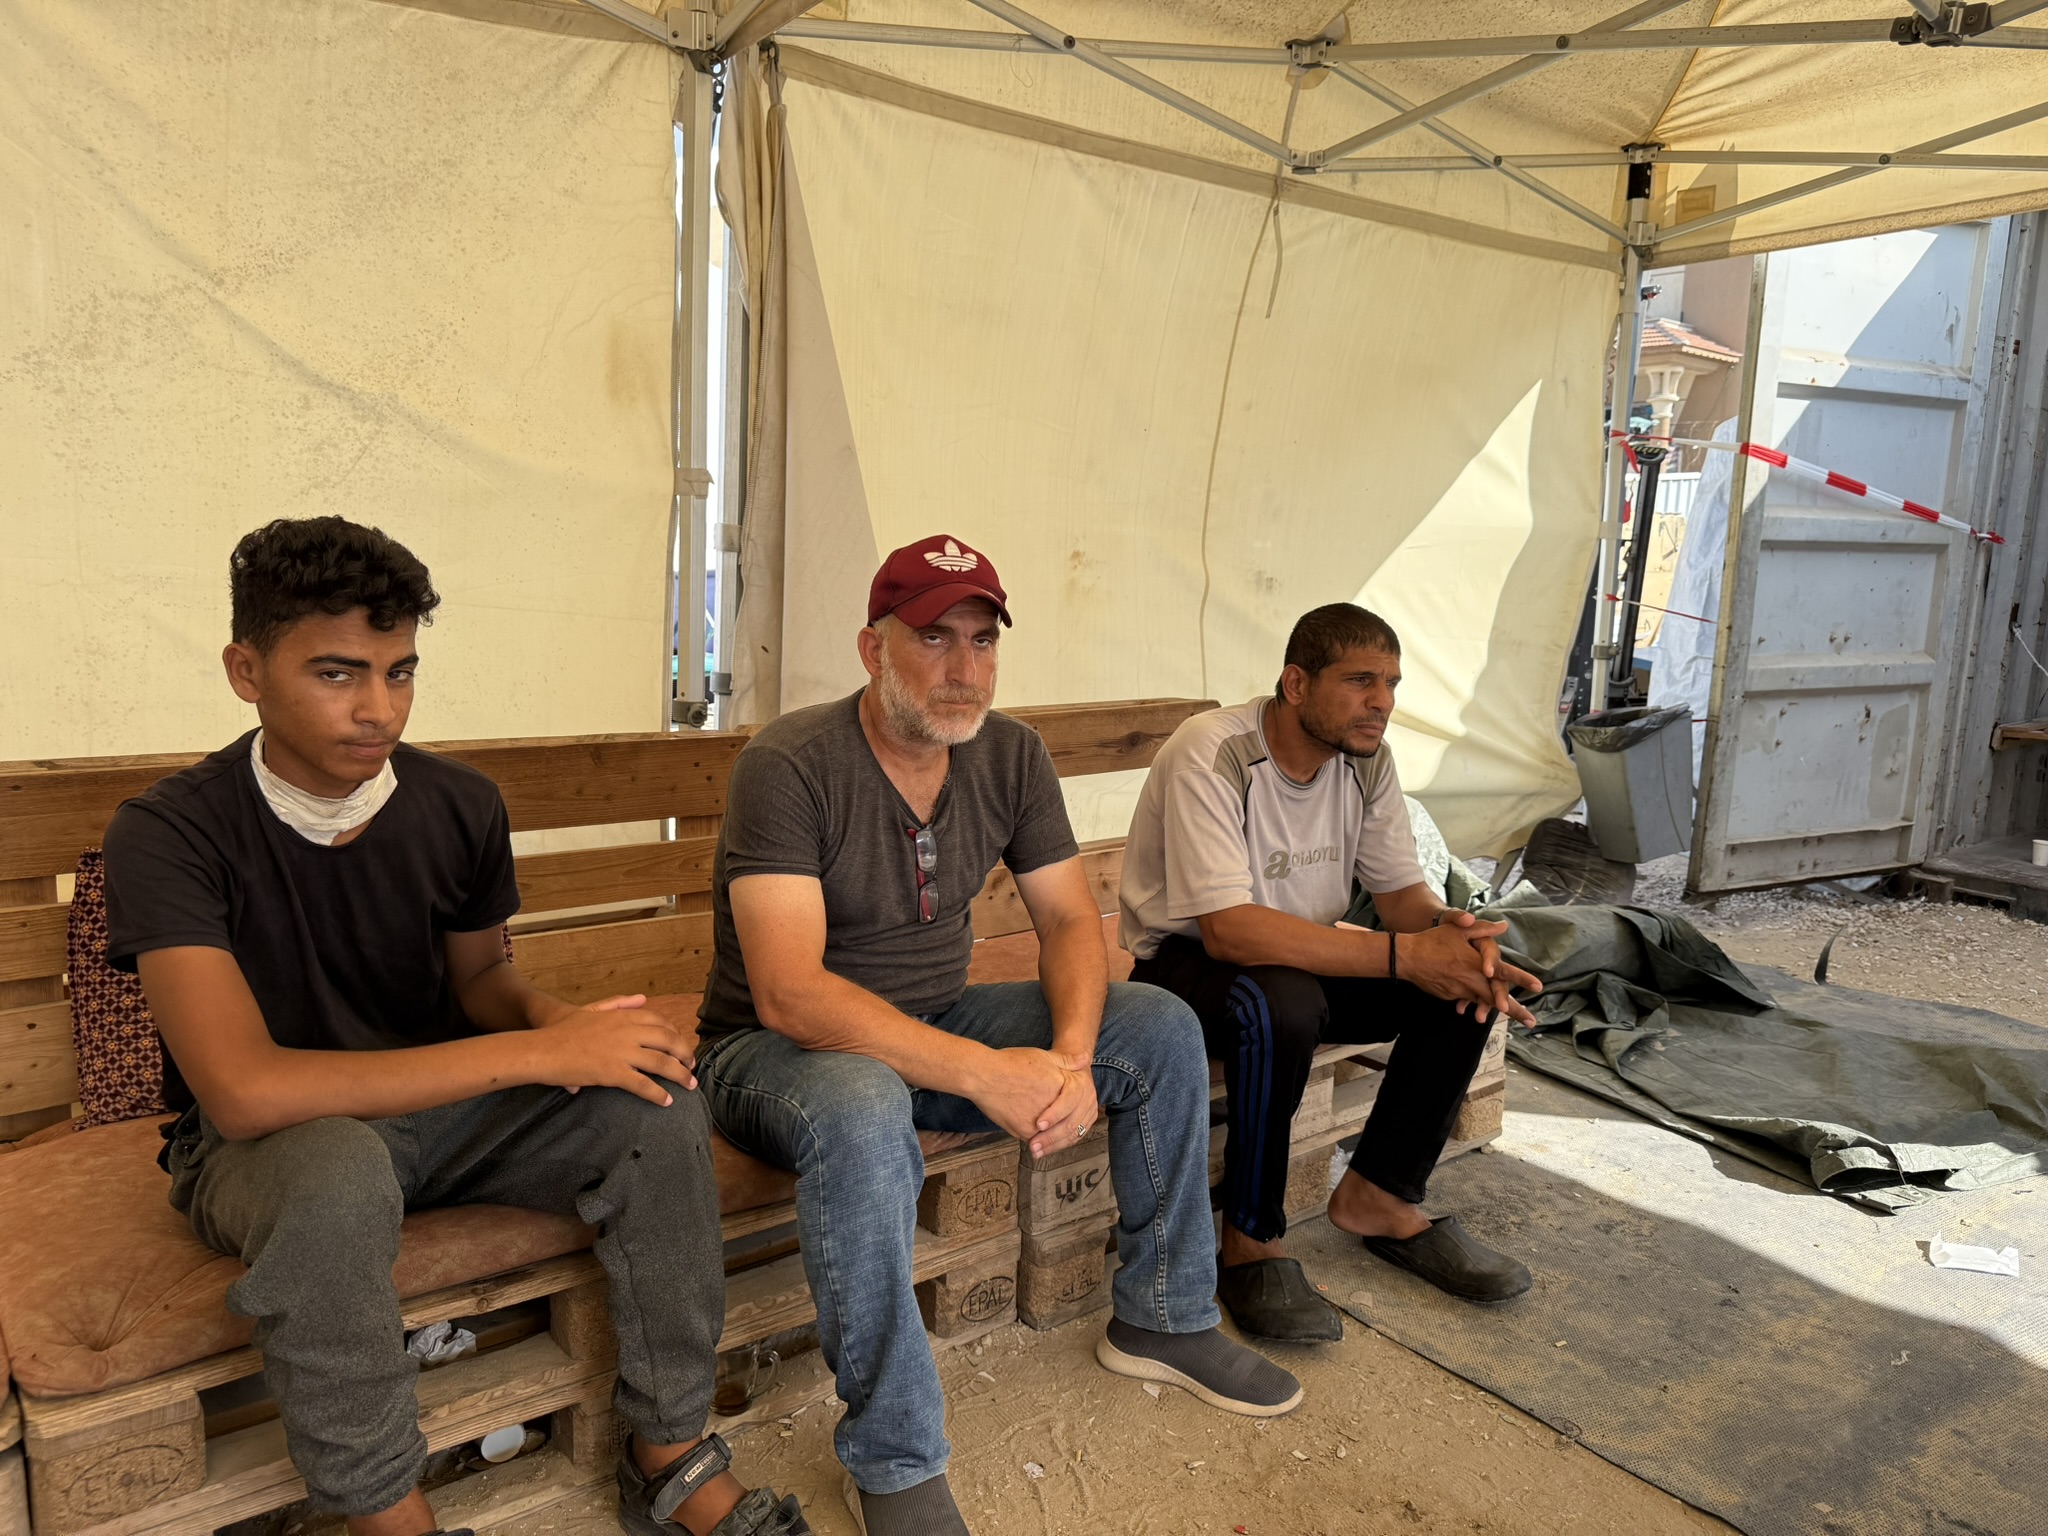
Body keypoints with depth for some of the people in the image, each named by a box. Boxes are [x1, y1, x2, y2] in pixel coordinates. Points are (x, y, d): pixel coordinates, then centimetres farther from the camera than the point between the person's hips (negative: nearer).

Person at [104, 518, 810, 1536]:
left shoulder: (460, 807, -7)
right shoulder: (168, 834, -21)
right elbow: (245, 1090, -32)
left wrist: (552, 1019, -16)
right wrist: (535, 1051, -34)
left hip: (441, 1106, 5)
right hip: (262, 1145, -4)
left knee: (654, 1099, -20)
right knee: (337, 1174, -39)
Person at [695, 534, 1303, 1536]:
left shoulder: (1009, 756, -3)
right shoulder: (788, 767, -24)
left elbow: (1068, 920, -1)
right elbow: (789, 994, -31)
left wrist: (1071, 1056, -22)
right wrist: (986, 1075, -35)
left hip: (938, 1024, 6)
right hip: (777, 1050, -6)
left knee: (1163, 1028, -4)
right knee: (864, 1116, -41)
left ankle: (1161, 1319, 13)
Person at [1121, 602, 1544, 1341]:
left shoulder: (1366, 756, -4)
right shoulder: (1211, 755, -26)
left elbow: (1400, 889, 1)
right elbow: (1229, 929, -35)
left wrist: (1450, 930, -25)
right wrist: (1404, 954, -37)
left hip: (1303, 956, 7)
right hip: (1187, 963, -7)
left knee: (1466, 976, -11)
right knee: (1281, 1003, -38)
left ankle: (1377, 1196, 4)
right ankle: (1251, 1242, -16)